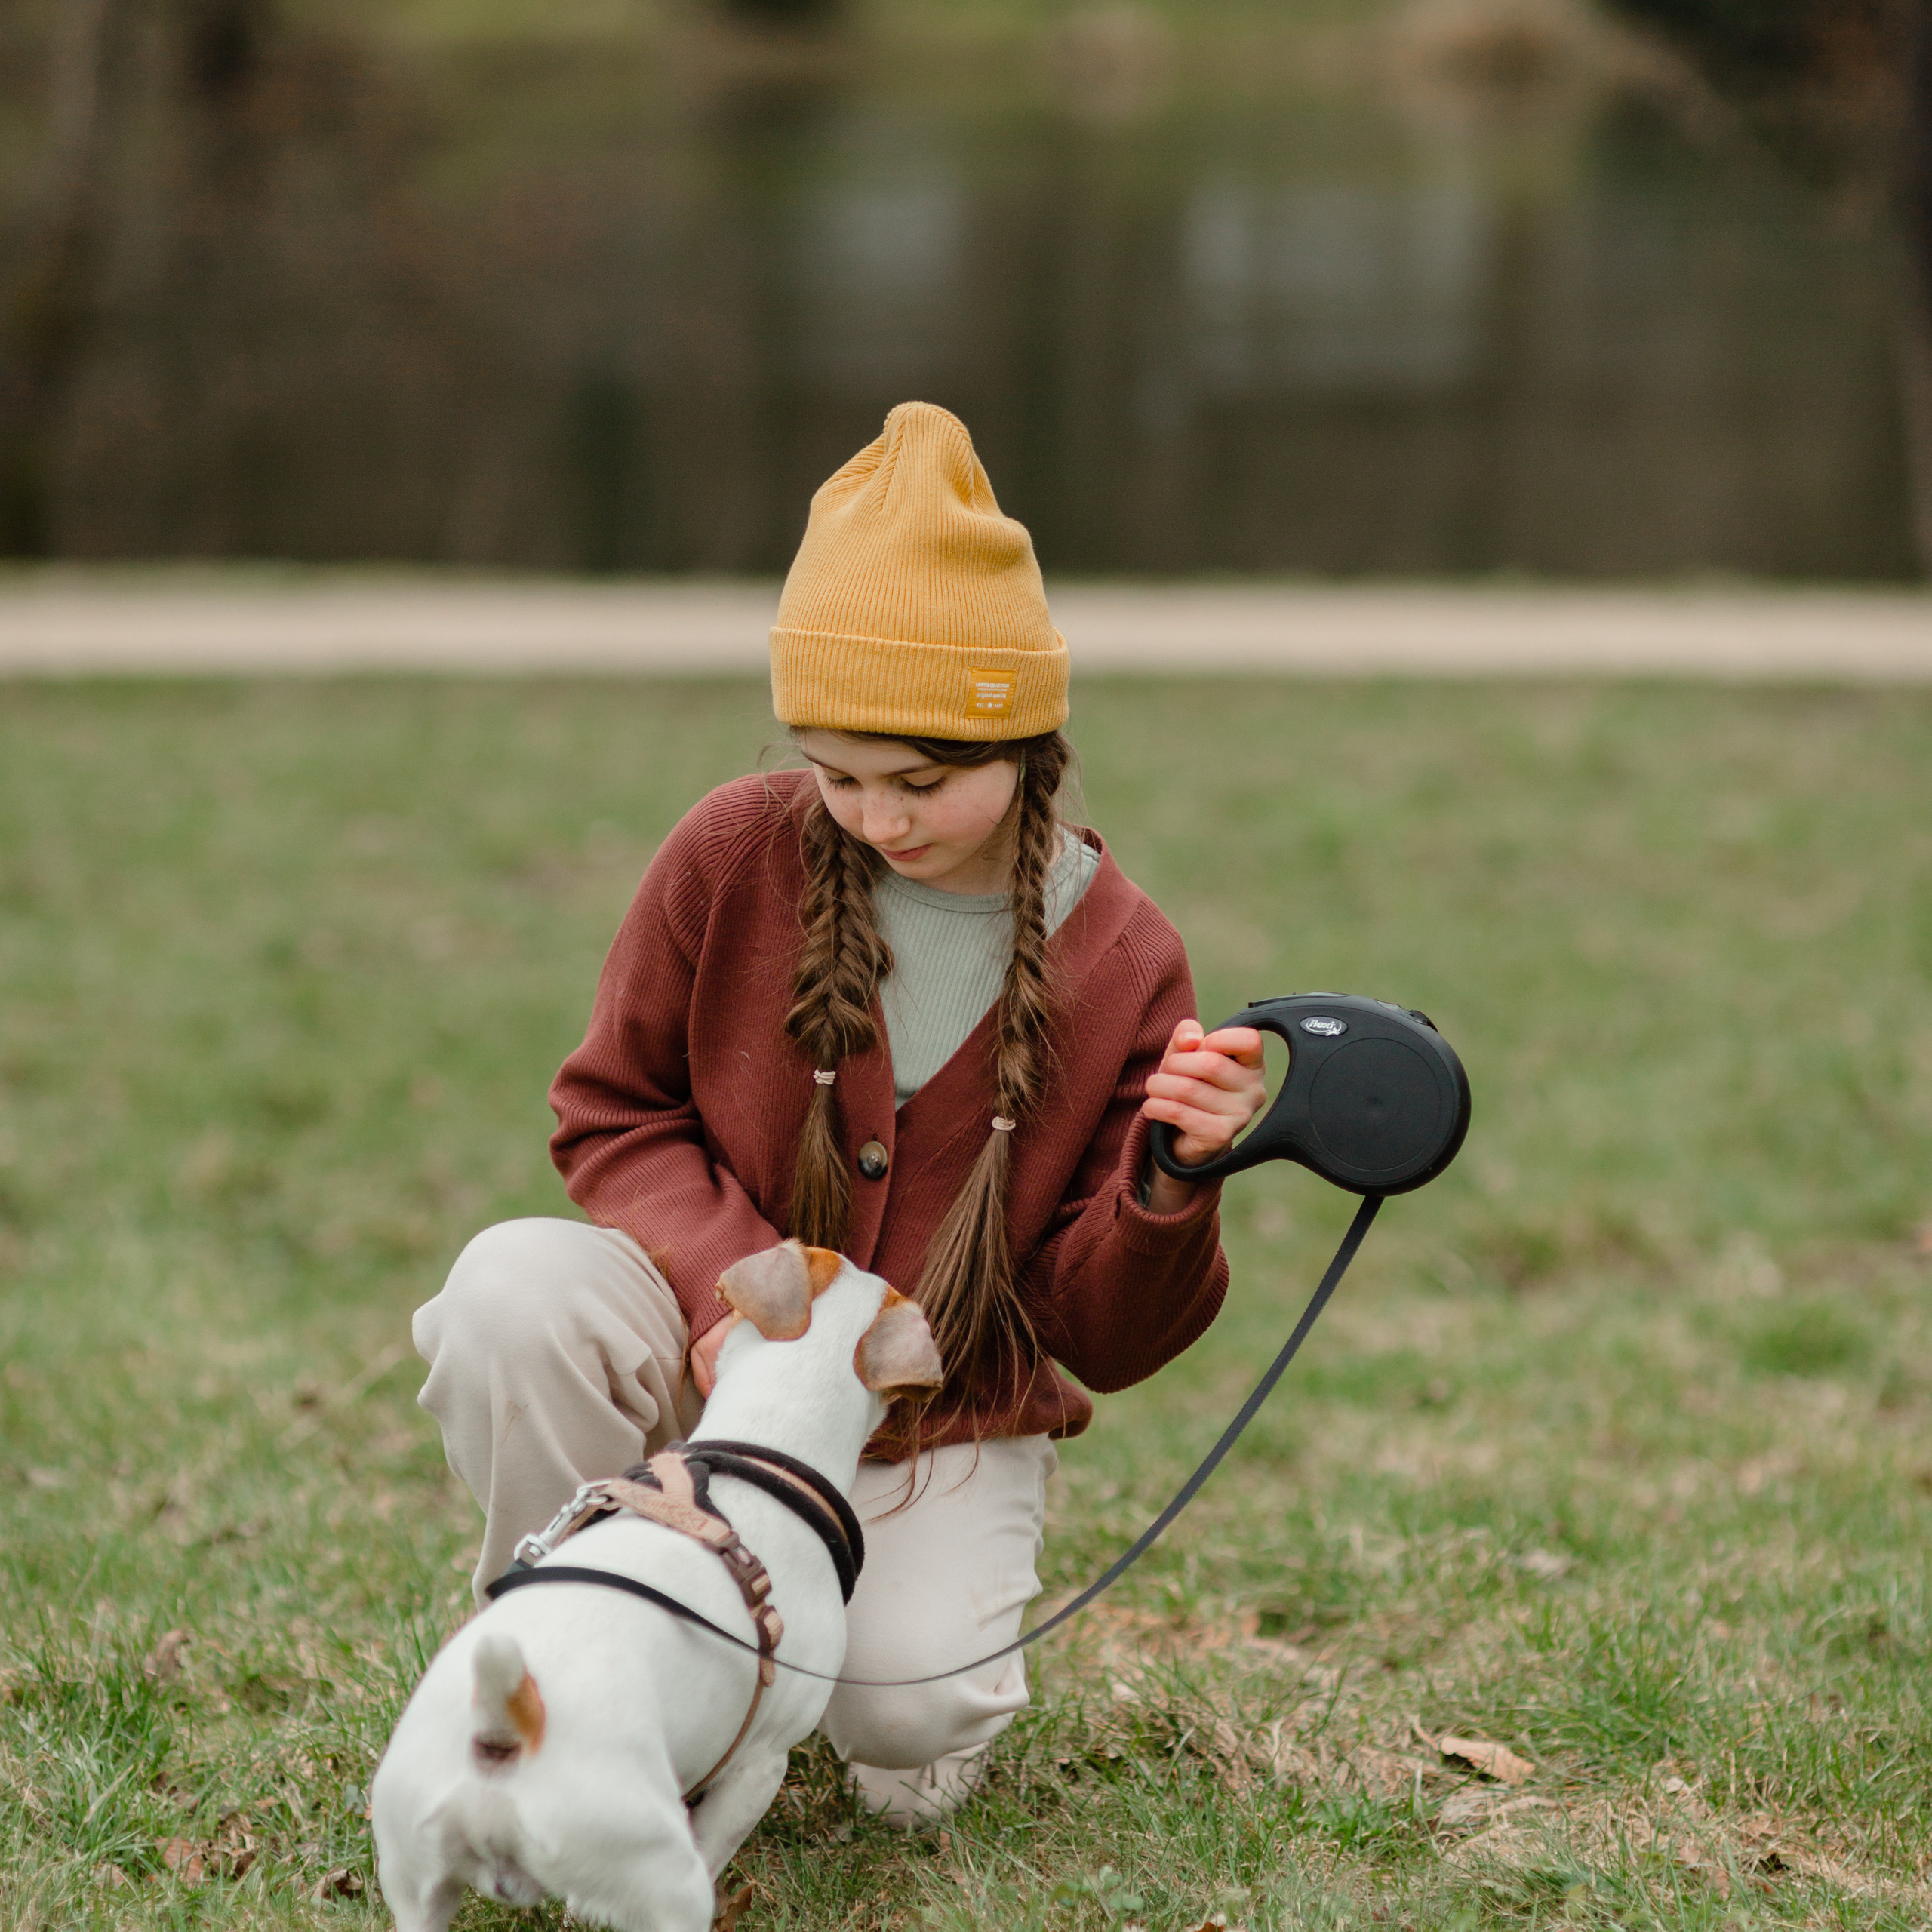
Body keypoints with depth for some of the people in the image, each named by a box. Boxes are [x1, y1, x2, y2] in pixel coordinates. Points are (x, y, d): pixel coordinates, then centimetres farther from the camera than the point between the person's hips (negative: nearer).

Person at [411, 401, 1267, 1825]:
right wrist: (729, 1282, -21)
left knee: (902, 1726, -24)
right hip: (715, 1348, 0)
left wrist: (1171, 1179, -31)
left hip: (947, 1421, 0)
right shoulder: (737, 855, -11)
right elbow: (617, 1116, -1)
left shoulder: (1124, 966, -12)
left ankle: (933, 1591, 15)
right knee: (514, 1290, -31)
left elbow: (1103, 1340, -9)